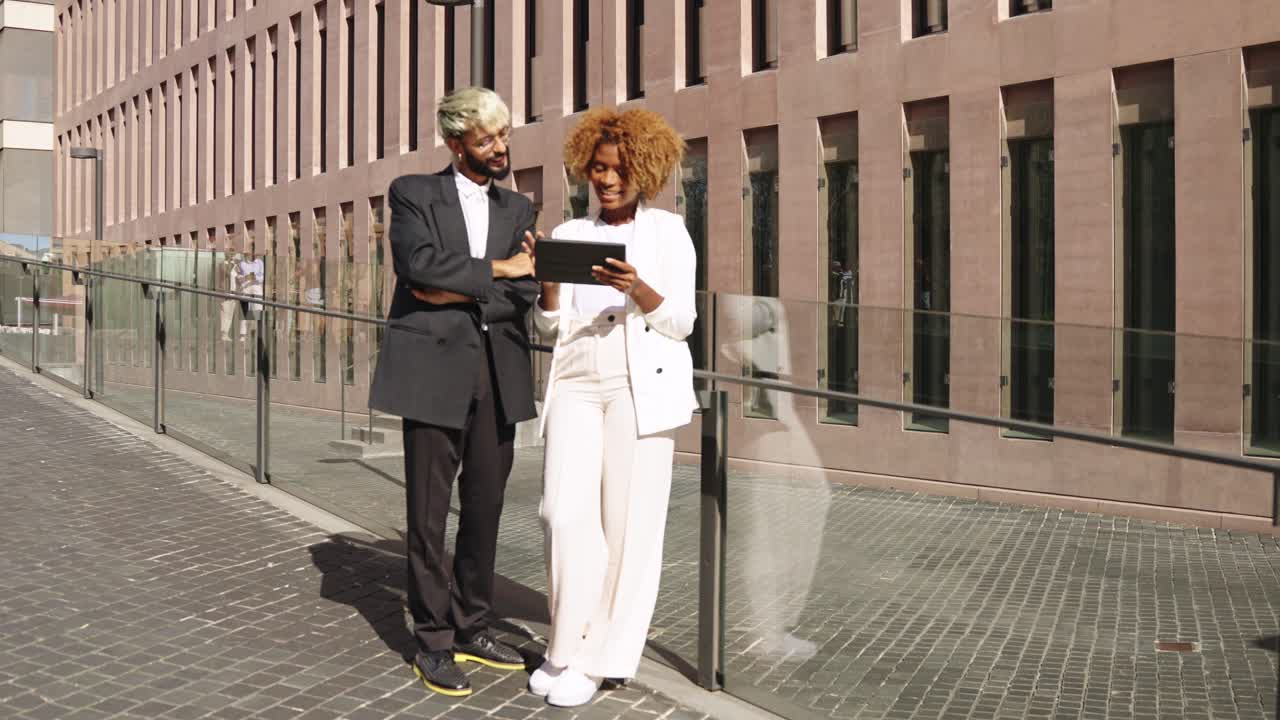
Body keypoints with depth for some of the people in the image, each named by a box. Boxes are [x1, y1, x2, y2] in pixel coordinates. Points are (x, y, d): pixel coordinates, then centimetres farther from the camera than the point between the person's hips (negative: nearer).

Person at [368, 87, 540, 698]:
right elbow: (418, 262, -16)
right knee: (428, 512, 1)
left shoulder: (517, 209, 15)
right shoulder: (412, 193, 4)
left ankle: (472, 628, 23)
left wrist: (457, 294, -9)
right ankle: (433, 641, 12)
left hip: (497, 374, 4)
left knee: (485, 508, 10)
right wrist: (494, 270, -10)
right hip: (434, 371, -4)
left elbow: (524, 294, 1)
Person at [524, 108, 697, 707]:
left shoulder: (668, 231, 6)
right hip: (575, 386, 3)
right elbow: (551, 325, 10)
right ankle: (568, 645, 8)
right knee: (566, 512, -8)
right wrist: (547, 280, -10)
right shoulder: (568, 234, 14)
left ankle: (600, 658, 6)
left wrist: (637, 288, -19)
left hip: (641, 386, -3)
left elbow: (680, 322, -1)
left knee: (628, 522, -5)